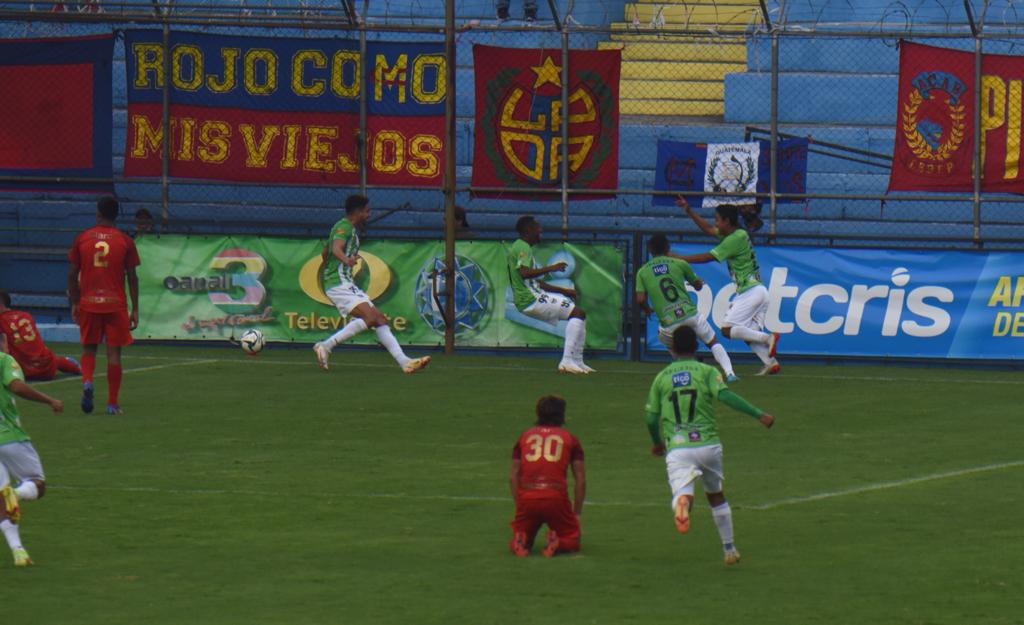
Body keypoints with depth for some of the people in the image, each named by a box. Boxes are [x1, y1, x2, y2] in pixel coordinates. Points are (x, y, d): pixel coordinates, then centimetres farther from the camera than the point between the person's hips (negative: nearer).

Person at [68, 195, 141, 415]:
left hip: (88, 304, 1)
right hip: (116, 304, -1)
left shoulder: (82, 238, 1)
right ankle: (112, 403, 3)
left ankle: (87, 382, -13)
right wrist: (135, 310, 4)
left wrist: (74, 303, 14)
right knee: (114, 352, 3)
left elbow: (72, 275, 3)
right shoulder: (125, 241, -1)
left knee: (89, 348, 15)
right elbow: (132, 277, -1)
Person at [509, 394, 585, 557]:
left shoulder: (525, 436, 20)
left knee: (515, 545, 20)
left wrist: (519, 506, 18)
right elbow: (580, 480, 11)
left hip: (526, 497, 2)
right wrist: (577, 513, 18)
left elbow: (513, 477, 13)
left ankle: (519, 541, -14)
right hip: (557, 498, -2)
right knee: (572, 542, 17)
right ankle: (557, 543, -15)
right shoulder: (570, 438, 15)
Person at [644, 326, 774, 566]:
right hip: (708, 444, 1)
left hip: (677, 448, -1)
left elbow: (650, 417, 11)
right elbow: (724, 395, -14)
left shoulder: (661, 378, 11)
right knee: (716, 495, 22)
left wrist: (657, 443, 31)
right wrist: (759, 415, -15)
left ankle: (682, 503, -55)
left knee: (682, 492, -16)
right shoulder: (707, 372, 4)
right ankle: (729, 549, 30)